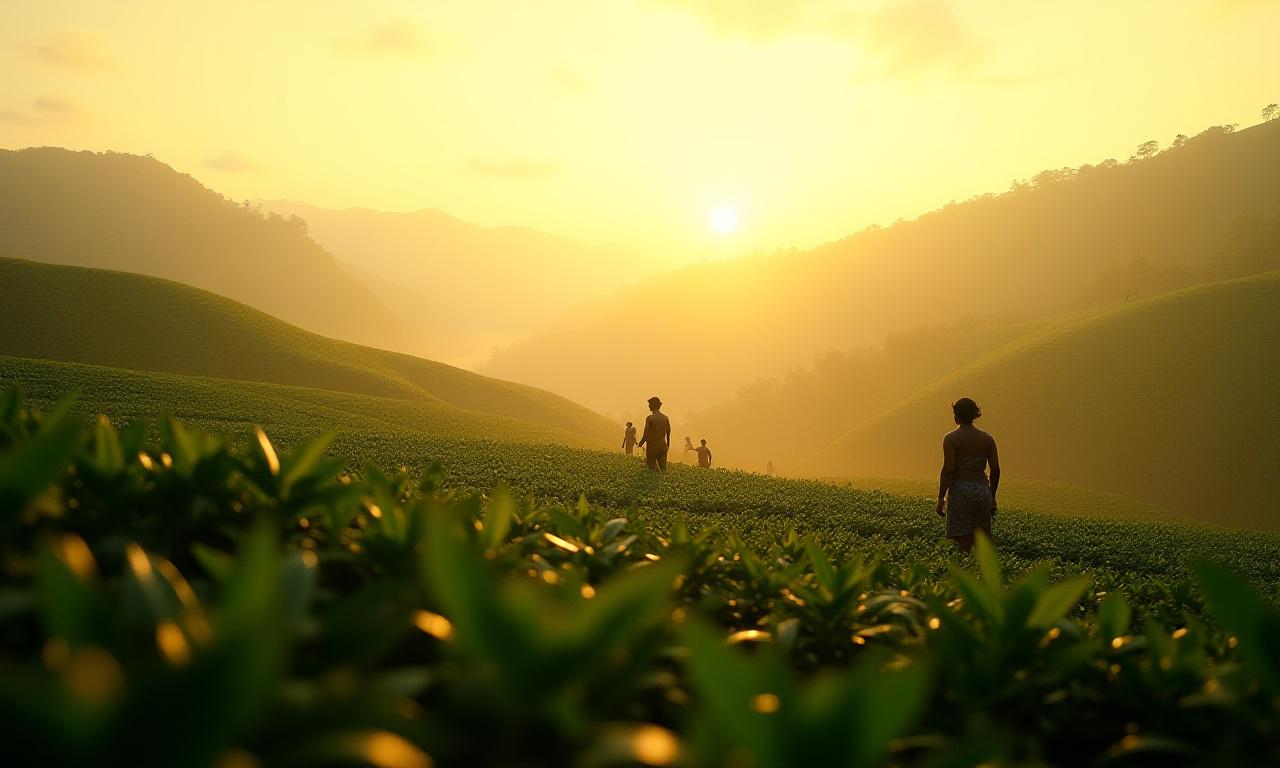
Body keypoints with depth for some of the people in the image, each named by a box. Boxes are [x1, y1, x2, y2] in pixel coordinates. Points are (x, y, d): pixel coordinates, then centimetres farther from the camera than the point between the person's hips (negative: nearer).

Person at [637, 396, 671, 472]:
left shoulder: (649, 418, -12)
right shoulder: (665, 418, 5)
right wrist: (668, 444, 27)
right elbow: (668, 433, 12)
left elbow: (646, 434, -11)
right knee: (663, 468, 6)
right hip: (663, 447, 5)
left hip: (652, 446, -5)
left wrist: (640, 444, 5)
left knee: (652, 466, 3)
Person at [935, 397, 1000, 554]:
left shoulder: (951, 438, -5)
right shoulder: (987, 438, 7)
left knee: (964, 546, -3)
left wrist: (940, 497, -8)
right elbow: (996, 470, 7)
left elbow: (948, 469, -12)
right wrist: (992, 496, 17)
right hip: (982, 490, 4)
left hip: (960, 490, -4)